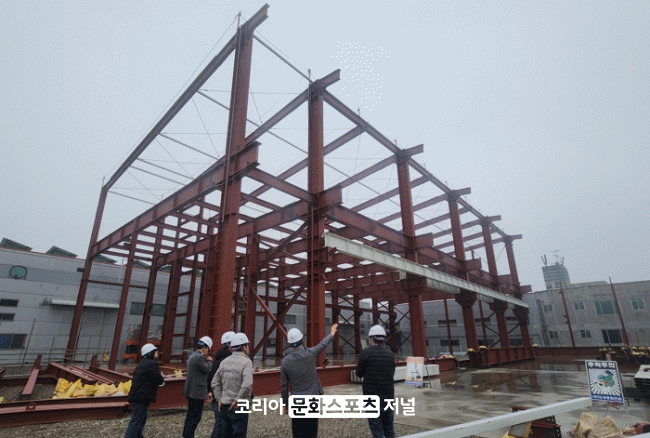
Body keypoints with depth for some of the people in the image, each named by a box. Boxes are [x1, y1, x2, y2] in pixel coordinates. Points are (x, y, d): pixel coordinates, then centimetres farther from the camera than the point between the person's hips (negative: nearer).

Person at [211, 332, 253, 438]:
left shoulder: (225, 361, 6)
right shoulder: (246, 362, -15)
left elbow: (215, 382, 9)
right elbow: (247, 384, -27)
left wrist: (219, 399, 9)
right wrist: (237, 401, -17)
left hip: (224, 406, 7)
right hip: (239, 408, -6)